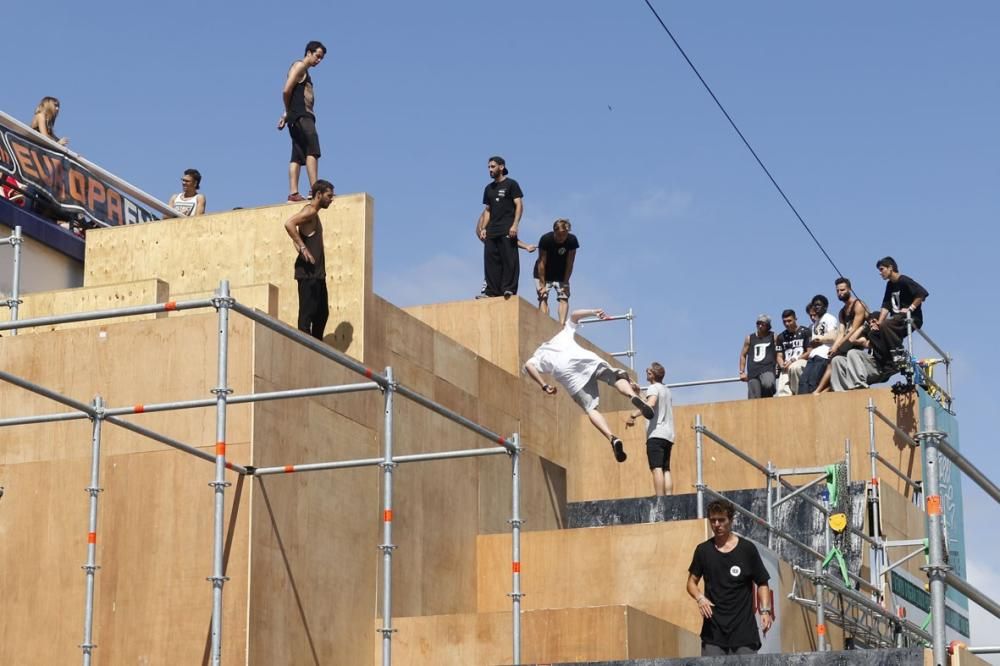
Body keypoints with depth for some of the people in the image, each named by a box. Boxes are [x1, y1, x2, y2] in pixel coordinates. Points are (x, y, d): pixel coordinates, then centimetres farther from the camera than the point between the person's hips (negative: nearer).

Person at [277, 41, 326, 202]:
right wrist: (289, 112, -2)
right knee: (312, 150, -19)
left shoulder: (305, 72, 26)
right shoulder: (299, 66, -3)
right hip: (300, 116, -10)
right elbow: (286, 90, -14)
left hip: (304, 117, 10)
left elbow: (290, 94, 24)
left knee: (298, 156, 3)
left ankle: (293, 193, -2)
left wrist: (286, 114, 12)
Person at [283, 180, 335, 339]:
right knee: (307, 312, -10)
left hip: (317, 273, 10)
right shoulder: (310, 211, -10)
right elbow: (289, 224, -27)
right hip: (308, 272, -10)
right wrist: (303, 248, -26)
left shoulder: (314, 214, 20)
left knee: (322, 312, 13)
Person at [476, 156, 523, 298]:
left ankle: (509, 289, -12)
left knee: (509, 260, -11)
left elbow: (519, 205, -3)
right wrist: (483, 228, 9)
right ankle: (492, 292, 0)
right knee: (491, 261, 0)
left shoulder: (511, 184, 3)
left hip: (507, 230, -6)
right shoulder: (489, 188, 20)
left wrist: (515, 225, -14)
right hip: (491, 231, 6)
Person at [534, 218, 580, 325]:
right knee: (543, 298, -15)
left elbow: (569, 263, -15)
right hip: (543, 274, -2)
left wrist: (565, 283, -17)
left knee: (564, 298, -10)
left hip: (561, 275, 2)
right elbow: (542, 263, -23)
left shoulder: (572, 240, -21)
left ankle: (562, 324, -15)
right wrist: (542, 284, -23)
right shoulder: (545, 239, -27)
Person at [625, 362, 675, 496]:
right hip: (668, 435, 8)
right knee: (666, 469, 6)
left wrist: (634, 415, -28)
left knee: (657, 468, -15)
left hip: (656, 434, -8)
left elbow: (650, 404, -23)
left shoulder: (653, 388, -2)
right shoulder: (667, 390, 25)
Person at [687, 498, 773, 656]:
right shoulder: (703, 550, 7)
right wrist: (700, 598, -6)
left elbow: (762, 583, 5)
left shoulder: (747, 549, 0)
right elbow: (692, 581, 14)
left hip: (743, 631, -2)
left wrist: (765, 610, -9)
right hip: (713, 632, 2)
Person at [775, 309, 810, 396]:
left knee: (793, 367, -40)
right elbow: (779, 356, 19)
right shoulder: (781, 337, 20)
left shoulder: (805, 332, 4)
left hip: (802, 362, -4)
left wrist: (793, 360, -11)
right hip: (786, 368, 4)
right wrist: (782, 365, -5)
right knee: (782, 391, -23)